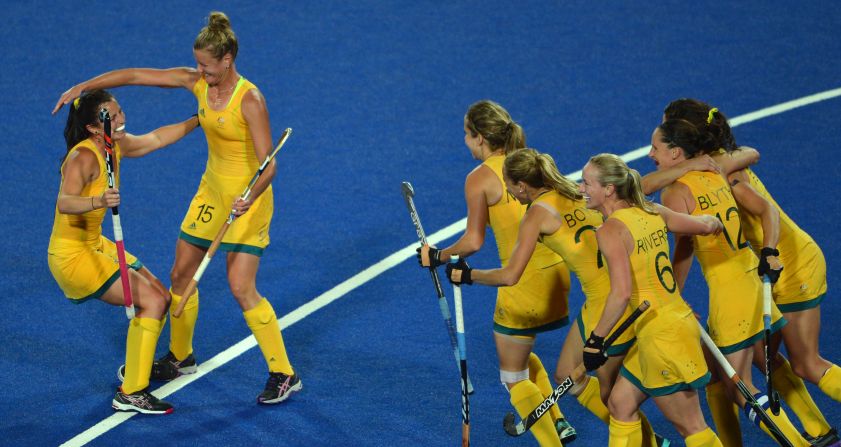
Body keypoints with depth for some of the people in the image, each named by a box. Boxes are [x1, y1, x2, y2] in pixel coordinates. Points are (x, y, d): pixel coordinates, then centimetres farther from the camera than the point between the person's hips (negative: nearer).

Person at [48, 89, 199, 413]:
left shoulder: (115, 146, 2)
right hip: (72, 255, -9)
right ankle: (130, 394, -14)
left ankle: (137, 366, 35)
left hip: (95, 246, 9)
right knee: (151, 301, -16)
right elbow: (64, 203, -42)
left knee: (161, 296, 14)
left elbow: (156, 138, 21)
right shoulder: (84, 157, -25)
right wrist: (98, 201, -60)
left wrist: (198, 120, 25)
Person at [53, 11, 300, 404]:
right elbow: (136, 76, 1)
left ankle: (284, 376, -2)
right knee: (180, 275, 14)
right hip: (212, 191, 8)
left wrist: (250, 198, -45)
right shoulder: (196, 82, -6)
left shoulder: (249, 101, -25)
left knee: (241, 287, -13)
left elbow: (268, 165, -28)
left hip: (247, 198, -8)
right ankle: (181, 357, 36)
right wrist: (82, 87, -1)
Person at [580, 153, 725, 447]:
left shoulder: (610, 230, -18)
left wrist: (596, 339, -19)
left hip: (662, 334, -9)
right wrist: (713, 222, 37)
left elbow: (621, 293, -27)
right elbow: (707, 226, 13)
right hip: (678, 320, 9)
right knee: (620, 404, 18)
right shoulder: (652, 212, 4)